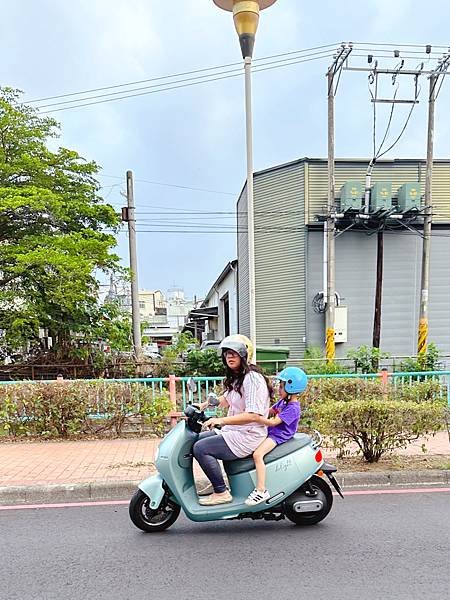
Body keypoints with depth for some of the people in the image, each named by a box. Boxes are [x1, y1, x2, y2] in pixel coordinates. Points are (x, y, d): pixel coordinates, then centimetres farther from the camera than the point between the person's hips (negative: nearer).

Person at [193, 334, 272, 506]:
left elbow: (253, 415, -27)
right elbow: (226, 400, 26)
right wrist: (204, 404, 10)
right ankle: (216, 483, 21)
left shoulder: (252, 378, -19)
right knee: (199, 438, 14)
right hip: (234, 431, 11)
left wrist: (221, 420, -29)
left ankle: (221, 492, -6)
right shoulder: (236, 377, 12)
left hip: (248, 436, -11)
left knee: (200, 448, -17)